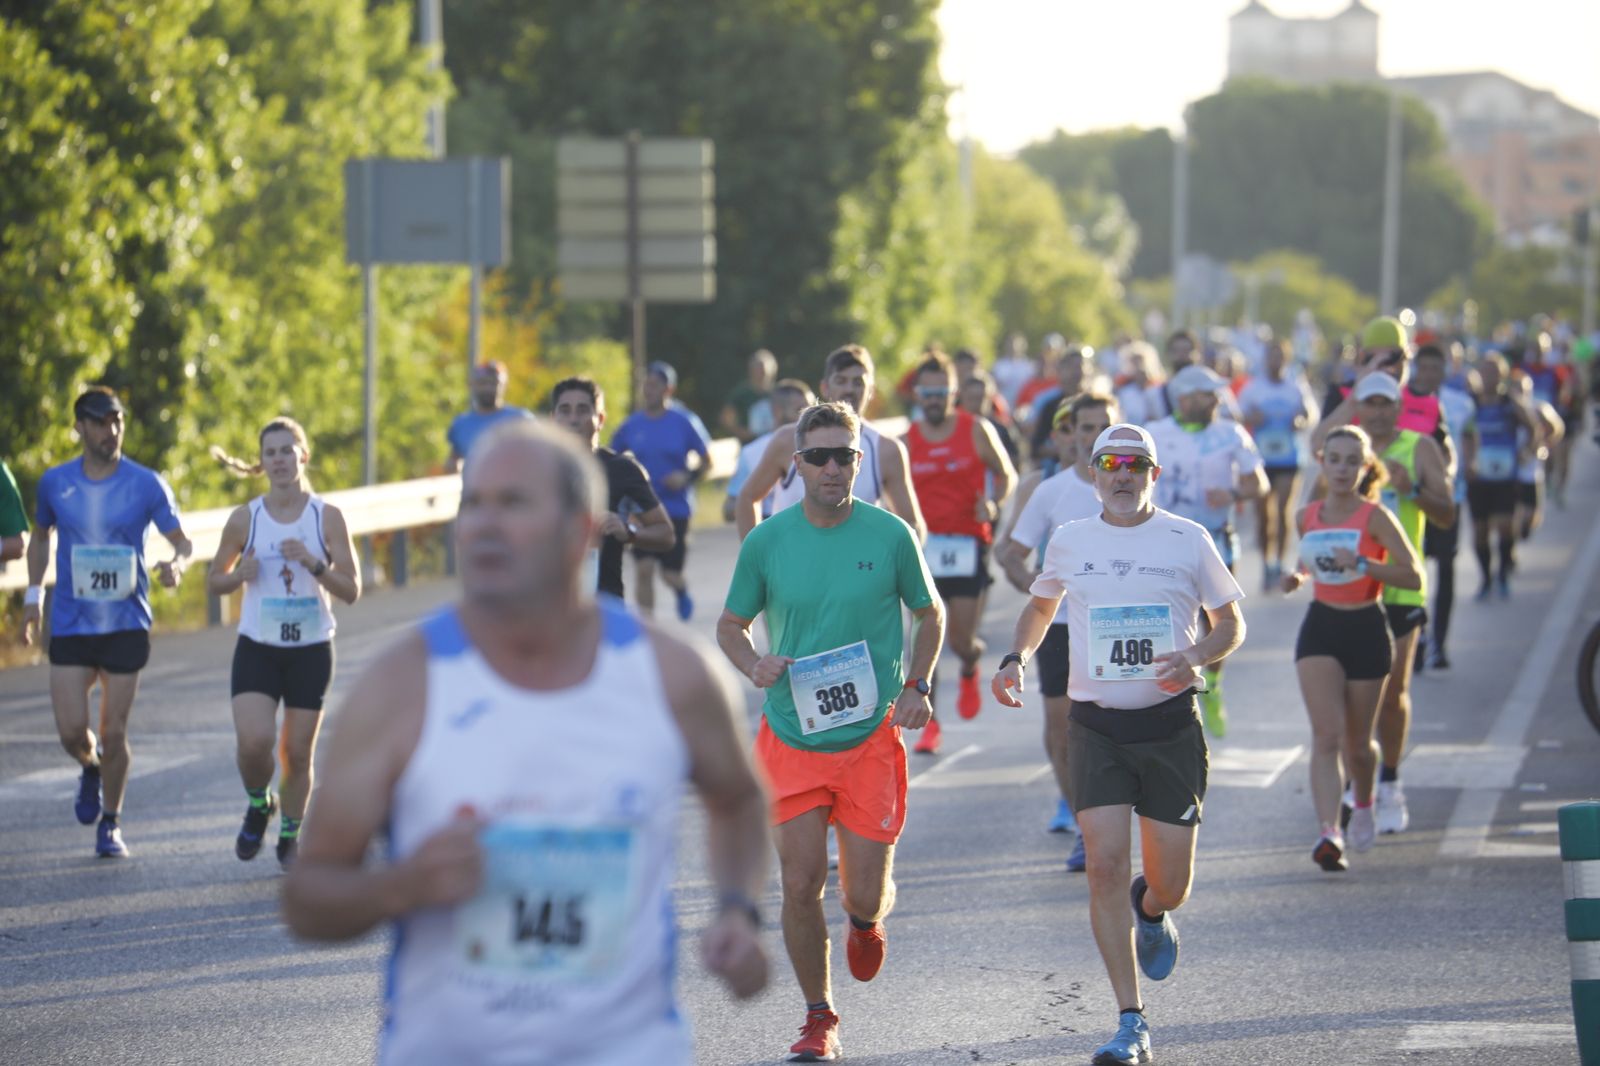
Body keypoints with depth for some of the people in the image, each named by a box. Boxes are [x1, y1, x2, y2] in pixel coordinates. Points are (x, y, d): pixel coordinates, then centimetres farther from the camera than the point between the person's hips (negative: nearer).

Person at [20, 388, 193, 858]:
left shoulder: (147, 484, -3)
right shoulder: (55, 483, 2)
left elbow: (182, 542, 2)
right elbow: (41, 536, 19)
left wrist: (176, 565, -21)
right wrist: (33, 596, 13)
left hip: (126, 624, -1)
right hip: (70, 624, 1)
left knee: (114, 733, 0)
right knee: (72, 732, -7)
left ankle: (110, 824, 19)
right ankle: (90, 768, 29)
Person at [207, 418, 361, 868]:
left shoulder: (327, 517, -3)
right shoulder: (245, 519, -2)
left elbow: (351, 589, -3)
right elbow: (214, 581, 8)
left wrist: (313, 563, -19)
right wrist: (241, 575, -13)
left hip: (311, 649, 0)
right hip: (257, 648, 0)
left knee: (298, 753, 4)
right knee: (254, 741, -18)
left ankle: (290, 835, 26)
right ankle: (259, 804, 14)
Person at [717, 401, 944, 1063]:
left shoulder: (890, 535, -3)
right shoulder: (766, 541, -1)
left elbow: (929, 613, 11)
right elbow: (731, 624, 11)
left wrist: (917, 686, -3)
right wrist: (752, 664, -10)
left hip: (872, 736, -1)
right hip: (791, 737, 1)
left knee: (865, 893, 0)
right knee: (800, 886, -4)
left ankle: (866, 922, 39)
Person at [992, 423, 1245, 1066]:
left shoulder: (1187, 539, 1)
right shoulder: (1069, 542, 6)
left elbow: (1231, 624, 8)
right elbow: (1040, 607, 24)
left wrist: (1194, 658, -12)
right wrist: (1017, 660, 5)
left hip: (1170, 723, 0)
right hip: (1096, 727, 0)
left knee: (1170, 885, 2)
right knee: (1105, 866, -13)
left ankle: (1150, 913, 42)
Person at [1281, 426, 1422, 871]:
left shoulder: (1375, 517, -10)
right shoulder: (1307, 517, 3)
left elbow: (1413, 575, -16)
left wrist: (1362, 564, -27)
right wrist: (1297, 575, 3)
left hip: (1366, 630, -2)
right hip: (1320, 629, 2)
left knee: (1356, 741, 10)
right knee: (1326, 734, -15)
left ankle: (1363, 805, 42)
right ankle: (1329, 833, -24)